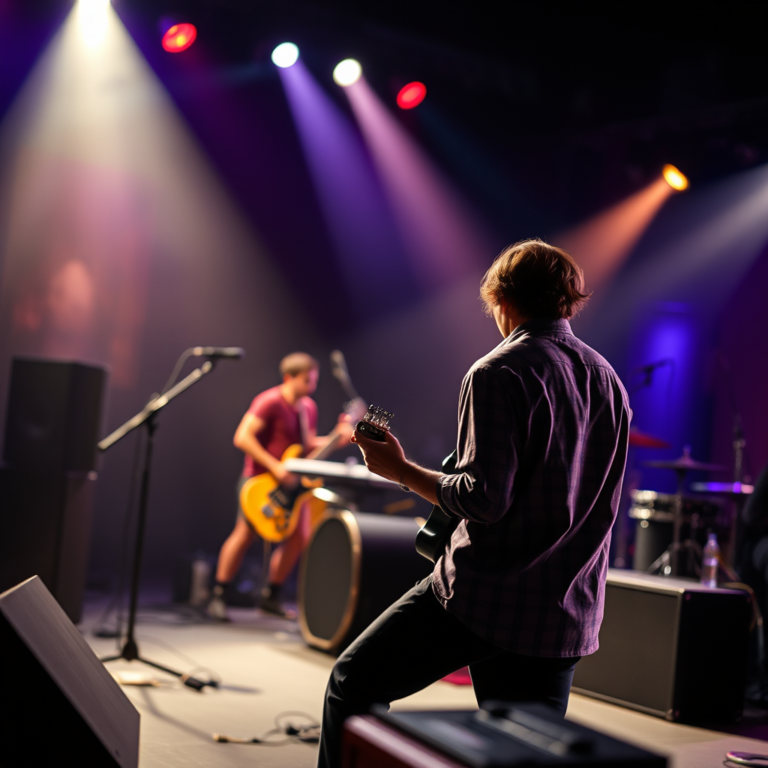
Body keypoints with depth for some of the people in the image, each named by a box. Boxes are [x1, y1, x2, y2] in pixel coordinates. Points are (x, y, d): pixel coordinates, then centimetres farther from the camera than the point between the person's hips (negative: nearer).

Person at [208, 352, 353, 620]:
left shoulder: (309, 408, 10)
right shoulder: (270, 402, -15)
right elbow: (242, 438, -22)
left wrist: (337, 437, 1)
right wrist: (274, 467, -25)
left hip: (290, 482, 7)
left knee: (300, 537, 2)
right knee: (245, 534, -11)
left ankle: (270, 597, 16)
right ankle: (218, 597, 2)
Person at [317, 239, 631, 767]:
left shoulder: (501, 373, -12)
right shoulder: (609, 381, 11)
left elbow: (484, 499, -20)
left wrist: (401, 470, -7)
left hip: (487, 594, -7)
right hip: (565, 615, 7)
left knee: (353, 686, 8)